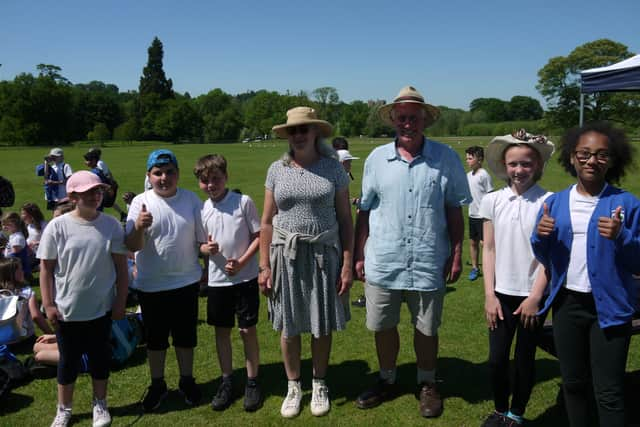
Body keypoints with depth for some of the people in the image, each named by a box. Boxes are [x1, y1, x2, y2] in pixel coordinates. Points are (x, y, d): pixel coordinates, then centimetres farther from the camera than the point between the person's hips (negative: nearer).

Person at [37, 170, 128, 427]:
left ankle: (100, 405, 36)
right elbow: (46, 268, -4)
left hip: (102, 309, 1)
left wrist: (121, 301, -1)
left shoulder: (111, 225, -6)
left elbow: (121, 265, -1)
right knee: (69, 360, 14)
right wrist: (48, 305, -6)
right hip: (66, 310, -1)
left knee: (100, 356, 16)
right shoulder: (57, 227, -9)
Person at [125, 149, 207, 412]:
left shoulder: (191, 200, -4)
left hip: (186, 282, 1)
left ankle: (187, 381, 34)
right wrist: (139, 227, -32)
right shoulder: (141, 202, -8)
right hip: (150, 285, 0)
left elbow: (202, 240, 5)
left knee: (185, 335, 15)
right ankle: (157, 385, 33)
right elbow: (133, 246, -15)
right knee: (155, 337, 15)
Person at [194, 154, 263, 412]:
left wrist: (242, 262, -17)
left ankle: (252, 382, 20)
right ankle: (227, 381, 27)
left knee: (248, 330, 4)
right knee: (222, 331, 12)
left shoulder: (243, 202, -8)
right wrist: (205, 249, -13)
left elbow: (259, 236, -6)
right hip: (217, 280, 4)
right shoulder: (203, 210, 2)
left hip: (245, 278, -3)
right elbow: (201, 244, 11)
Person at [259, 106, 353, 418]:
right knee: (289, 327, 10)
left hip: (324, 255, -1)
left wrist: (347, 263, -6)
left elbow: (345, 219, 0)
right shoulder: (277, 170, 3)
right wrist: (264, 266, 1)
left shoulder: (333, 168, -2)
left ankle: (319, 385, 31)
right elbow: (267, 222, 5)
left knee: (322, 325, 10)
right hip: (286, 255, 1)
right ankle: (293, 387, 30)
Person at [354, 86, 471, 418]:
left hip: (428, 263, -1)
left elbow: (454, 211, 3)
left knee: (426, 329, 13)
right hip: (382, 262, 2)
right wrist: (359, 255, 4)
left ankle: (427, 385, 35)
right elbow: (364, 212, 5)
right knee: (382, 327, 13)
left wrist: (456, 254, 0)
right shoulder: (376, 159, 2)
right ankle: (387, 382, 35)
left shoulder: (446, 158, -2)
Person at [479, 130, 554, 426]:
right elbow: (489, 249, 3)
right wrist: (490, 295, 0)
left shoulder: (548, 202, -7)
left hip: (532, 295, -2)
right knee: (496, 359, 5)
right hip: (501, 293, 2)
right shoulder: (492, 201, 0)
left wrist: (535, 296, -9)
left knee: (525, 358, 10)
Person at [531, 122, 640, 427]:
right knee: (573, 382, 18)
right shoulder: (555, 203, 3)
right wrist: (540, 236, -13)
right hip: (566, 304, 4)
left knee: (608, 393, 4)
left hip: (609, 307, -3)